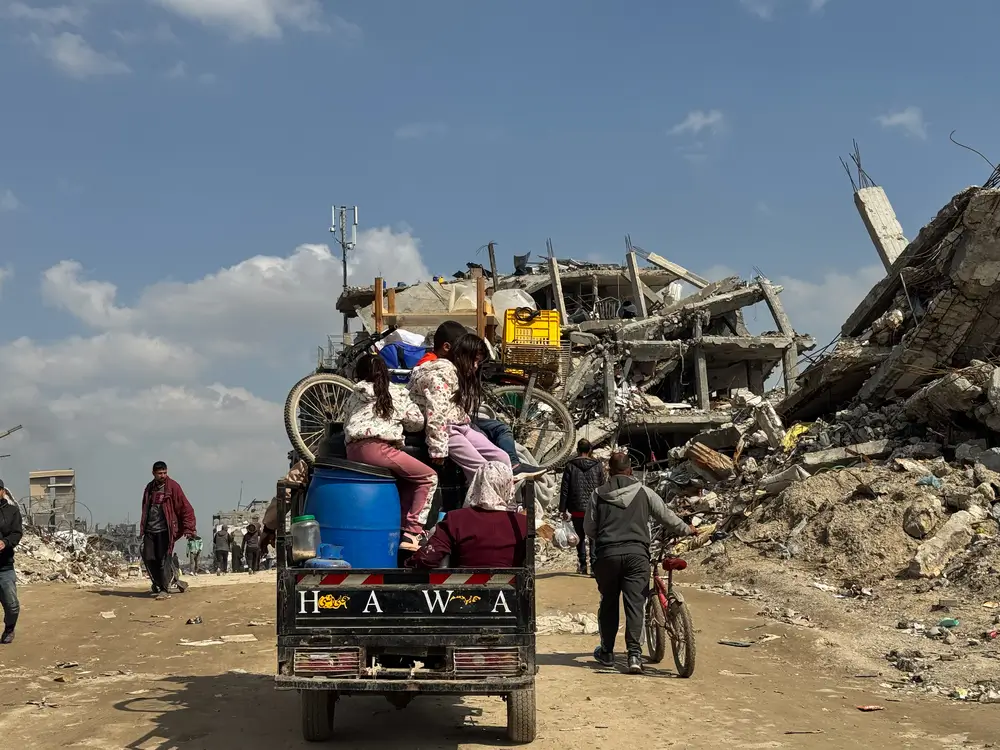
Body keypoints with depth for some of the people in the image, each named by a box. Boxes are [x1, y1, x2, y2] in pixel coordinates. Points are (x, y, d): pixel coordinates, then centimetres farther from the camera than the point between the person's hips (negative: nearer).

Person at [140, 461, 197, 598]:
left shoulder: (173, 487, -4)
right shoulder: (149, 488, 13)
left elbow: (186, 509, -5)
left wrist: (188, 529, -8)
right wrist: (143, 528, 23)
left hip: (165, 530, -5)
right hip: (150, 530, 5)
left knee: (164, 559, -8)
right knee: (148, 558, 2)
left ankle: (165, 589, -2)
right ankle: (158, 584, 18)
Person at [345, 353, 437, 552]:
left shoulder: (354, 396, 23)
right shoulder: (397, 393, 12)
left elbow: (346, 425, 26)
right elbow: (417, 422, 18)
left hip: (353, 451, 6)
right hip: (378, 448, -6)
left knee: (405, 479, 25)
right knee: (428, 477, 5)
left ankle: (400, 528, 13)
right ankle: (412, 534, -3)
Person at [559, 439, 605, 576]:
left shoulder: (570, 466, -2)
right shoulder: (598, 465, 1)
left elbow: (564, 489, -2)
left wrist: (563, 509, 2)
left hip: (577, 509, 0)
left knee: (580, 538, 13)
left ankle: (583, 566, 15)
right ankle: (594, 564, -7)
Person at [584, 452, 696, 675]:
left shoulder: (599, 494, 7)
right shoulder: (643, 492, 7)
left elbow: (588, 527, 10)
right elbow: (666, 516, 12)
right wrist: (686, 530, 29)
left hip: (608, 554, 1)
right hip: (637, 554, -1)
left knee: (609, 603, 15)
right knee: (634, 603, -1)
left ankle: (607, 652, 24)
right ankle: (634, 654, -11)